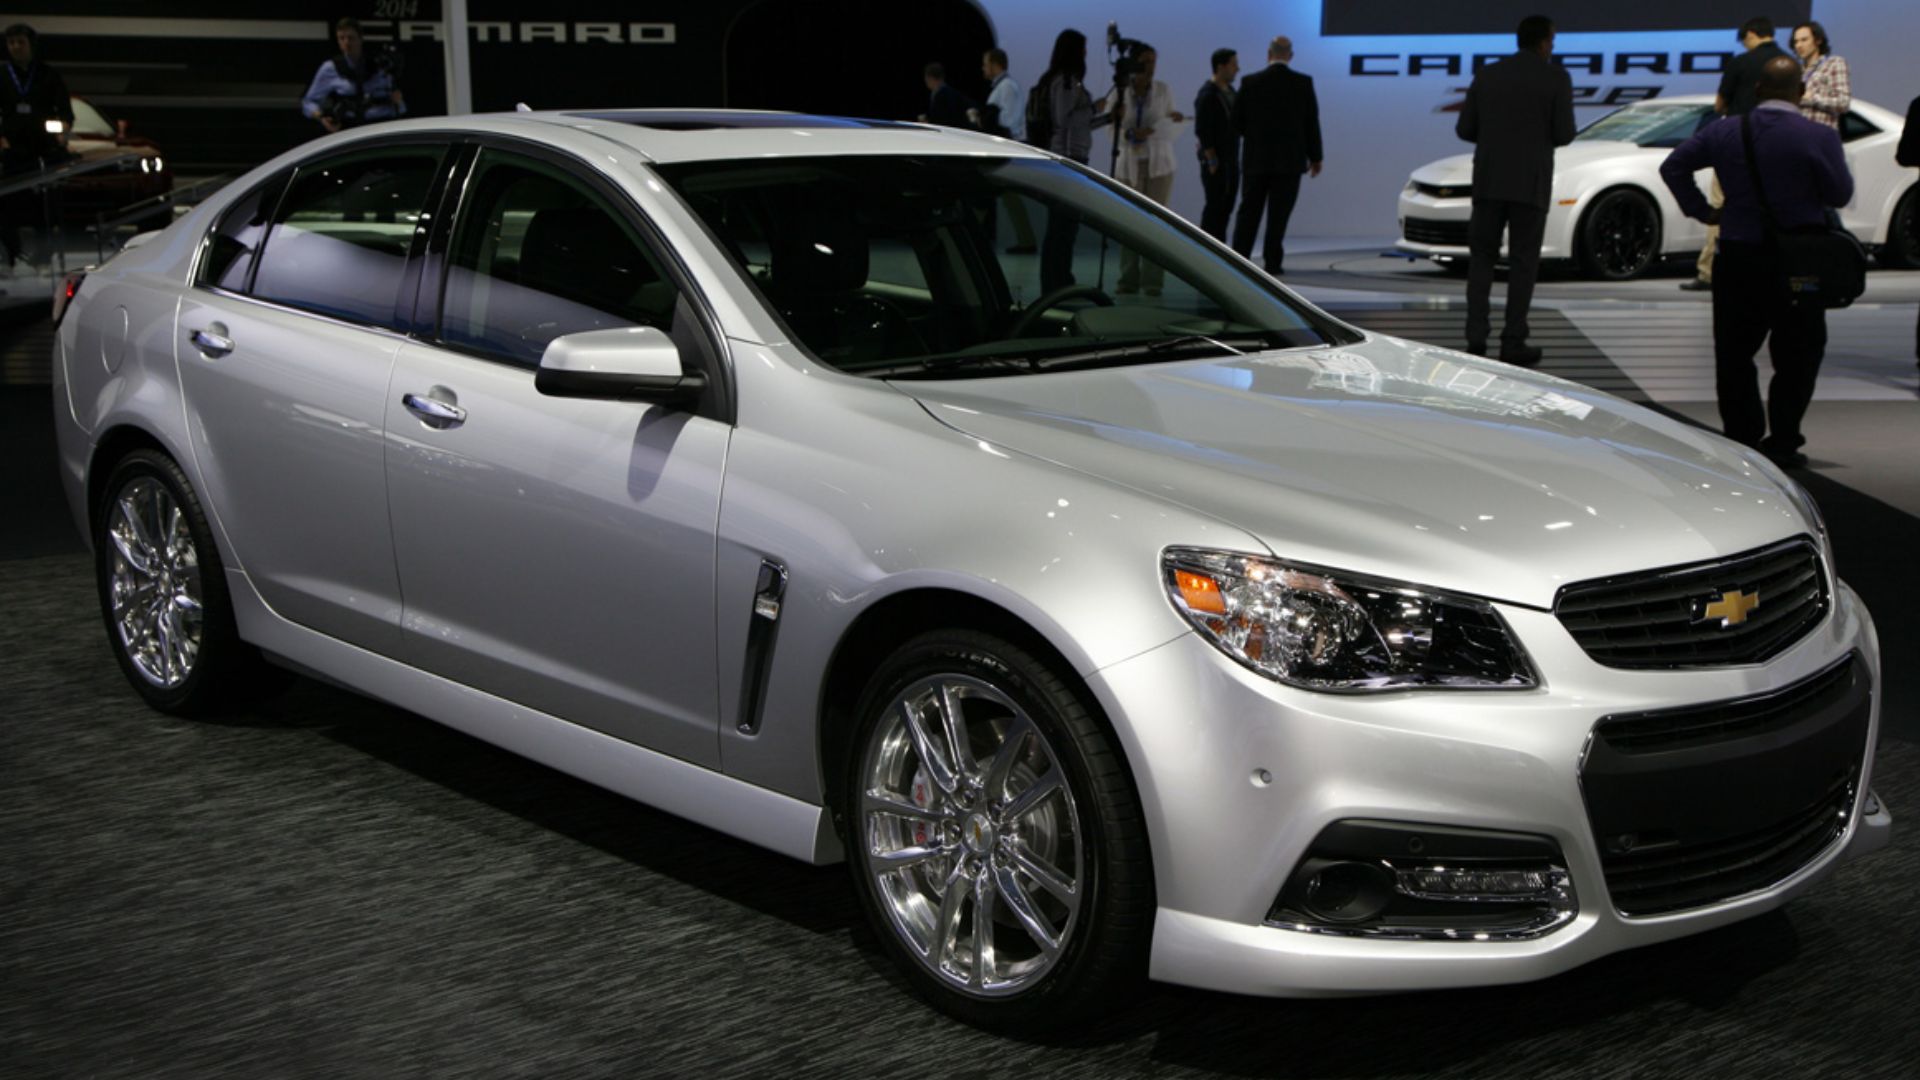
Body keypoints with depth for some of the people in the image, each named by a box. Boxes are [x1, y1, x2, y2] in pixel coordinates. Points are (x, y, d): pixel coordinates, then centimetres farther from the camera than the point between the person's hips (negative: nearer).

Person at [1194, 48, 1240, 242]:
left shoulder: (1230, 91, 13)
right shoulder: (1207, 95, -13)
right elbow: (1202, 131, -17)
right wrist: (1212, 161, -17)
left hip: (1231, 159, 8)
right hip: (1216, 161, -8)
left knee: (1226, 206, 9)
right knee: (1215, 206, -7)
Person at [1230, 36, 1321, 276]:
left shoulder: (1250, 82, -4)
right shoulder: (1303, 83, -4)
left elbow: (1237, 122, -1)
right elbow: (1312, 122, -1)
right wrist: (1315, 157, 7)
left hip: (1256, 159, 1)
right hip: (1290, 159, -1)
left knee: (1249, 211, 7)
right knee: (1279, 215, 3)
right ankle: (1272, 261, 2)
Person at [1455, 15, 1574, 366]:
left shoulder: (1486, 75, 7)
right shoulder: (1556, 77, -3)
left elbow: (1466, 130, 7)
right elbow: (1563, 135, -5)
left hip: (1489, 179, 3)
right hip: (1530, 183, -3)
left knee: (1481, 259, 11)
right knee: (1522, 264, 5)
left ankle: (1476, 335, -1)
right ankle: (1513, 342, 3)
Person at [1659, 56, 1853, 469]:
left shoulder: (1724, 133, 2)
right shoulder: (1819, 137, -11)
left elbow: (1673, 167, 5)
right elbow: (1840, 194, -5)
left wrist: (1701, 210, 8)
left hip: (1737, 260, 3)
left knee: (1734, 354, 13)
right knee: (1796, 357, 7)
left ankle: (1742, 438, 15)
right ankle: (1781, 443, 5)